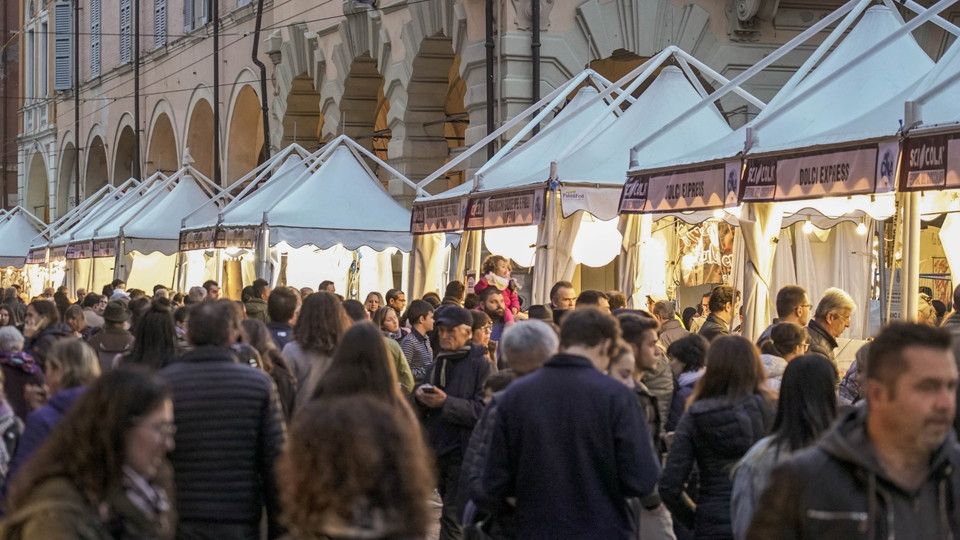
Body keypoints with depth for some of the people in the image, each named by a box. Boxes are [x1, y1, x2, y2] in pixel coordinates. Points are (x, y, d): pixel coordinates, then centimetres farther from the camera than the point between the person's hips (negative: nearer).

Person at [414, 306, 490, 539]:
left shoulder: (480, 365, -7)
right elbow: (425, 412, 23)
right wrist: (421, 397, -1)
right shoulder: (439, 362, 16)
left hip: (463, 452, -8)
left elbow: (484, 410, -17)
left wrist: (446, 402, -23)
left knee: (452, 518, -12)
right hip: (438, 448, 8)